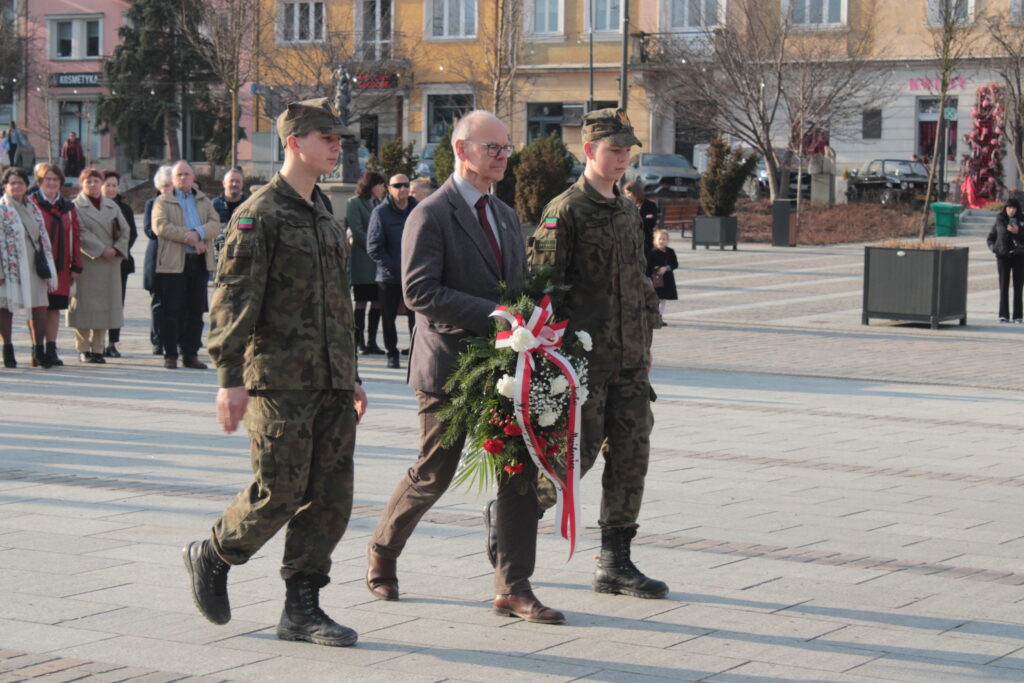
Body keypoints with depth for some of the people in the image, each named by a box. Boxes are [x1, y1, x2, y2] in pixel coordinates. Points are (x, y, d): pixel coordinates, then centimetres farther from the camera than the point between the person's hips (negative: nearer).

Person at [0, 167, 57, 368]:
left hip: (33, 266, 5)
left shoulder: (33, 208, 15)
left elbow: (43, 236, 17)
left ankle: (39, 351, 9)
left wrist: (47, 267, 12)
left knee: (40, 307, 1)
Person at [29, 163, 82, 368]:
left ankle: (51, 350, 10)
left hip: (61, 266, 4)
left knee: (55, 308, 5)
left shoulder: (68, 207, 11)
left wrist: (76, 266, 6)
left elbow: (75, 236, 11)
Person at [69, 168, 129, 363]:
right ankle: (83, 349, 4)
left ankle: (98, 348, 9)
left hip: (109, 263, 4)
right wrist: (102, 250, -16)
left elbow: (125, 230, 11)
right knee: (85, 304, -3)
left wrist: (117, 249, -6)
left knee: (105, 304, 3)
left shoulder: (112, 206, 16)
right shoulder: (76, 206, 1)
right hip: (85, 262, -4)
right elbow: (81, 233, -10)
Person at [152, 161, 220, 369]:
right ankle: (170, 354, 2)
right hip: (173, 262, -4)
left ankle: (190, 354, 11)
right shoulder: (162, 201, 7)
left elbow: (215, 225, 4)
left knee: (196, 310, 5)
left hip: (199, 261, 4)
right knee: (171, 311, -3)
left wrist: (198, 233, -16)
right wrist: (189, 237, -17)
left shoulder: (204, 201, 18)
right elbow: (160, 226, -10)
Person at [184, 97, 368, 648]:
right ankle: (211, 558, 18)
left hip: (330, 384, 8)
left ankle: (301, 610, 10)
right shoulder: (259, 215, -8)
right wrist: (230, 378, -21)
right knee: (280, 491, -7)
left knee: (331, 495, 3)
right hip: (280, 380, -8)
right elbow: (232, 300, -14)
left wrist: (351, 377, 24)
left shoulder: (325, 217, 18)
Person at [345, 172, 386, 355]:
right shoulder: (354, 203, -3)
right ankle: (360, 342, 3)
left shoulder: (378, 204, 17)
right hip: (362, 261, -6)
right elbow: (356, 231, -10)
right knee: (361, 302, -1)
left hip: (378, 262, 6)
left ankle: (372, 342, 10)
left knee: (377, 301, 4)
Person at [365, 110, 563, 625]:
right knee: (433, 475, 4)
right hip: (449, 367, -6)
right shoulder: (431, 215, -9)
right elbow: (420, 293, -18)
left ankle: (513, 587, 5)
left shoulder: (505, 215, 16)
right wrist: (494, 314, -23)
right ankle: (382, 551, 29)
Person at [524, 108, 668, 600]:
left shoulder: (628, 212, 15)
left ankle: (615, 565, 11)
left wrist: (646, 341, 18)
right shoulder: (565, 211, -8)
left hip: (629, 361, 7)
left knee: (631, 457, 4)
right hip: (584, 357, -7)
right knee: (575, 455, -4)